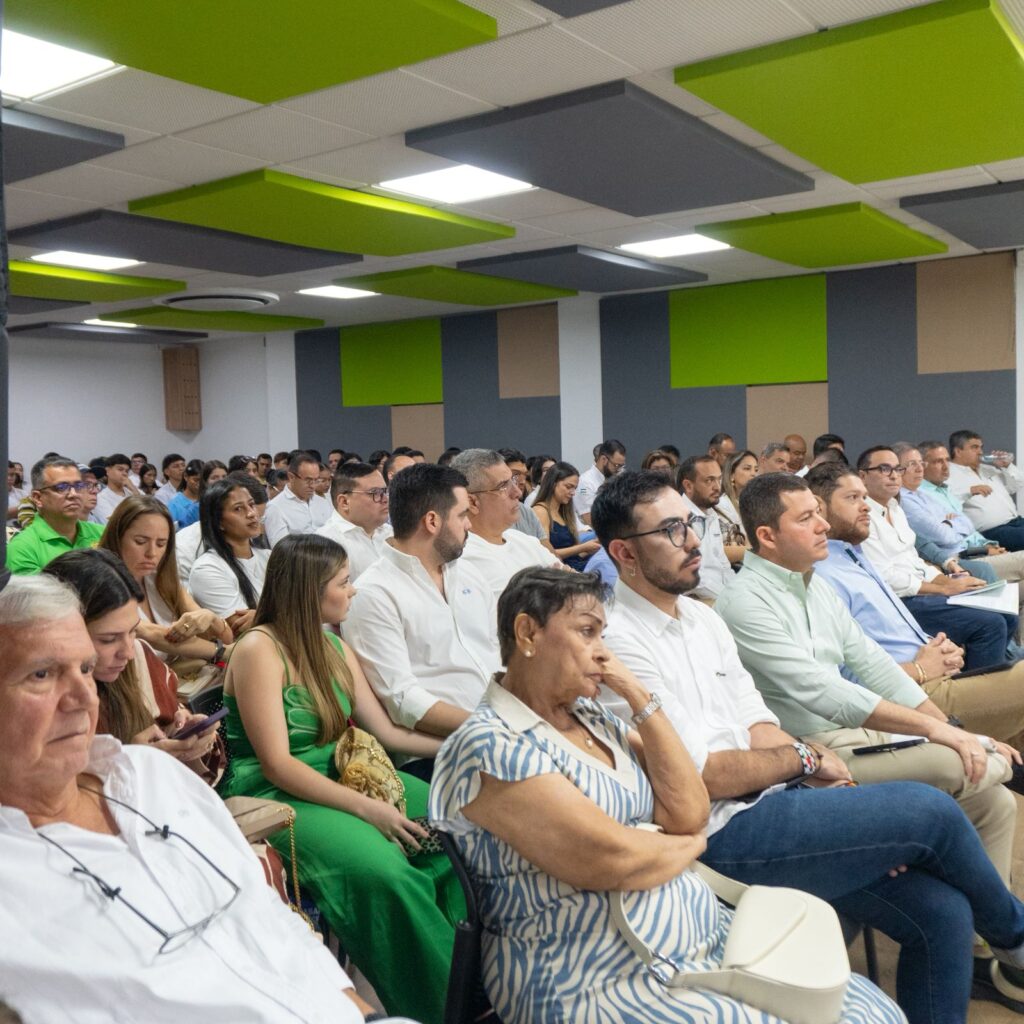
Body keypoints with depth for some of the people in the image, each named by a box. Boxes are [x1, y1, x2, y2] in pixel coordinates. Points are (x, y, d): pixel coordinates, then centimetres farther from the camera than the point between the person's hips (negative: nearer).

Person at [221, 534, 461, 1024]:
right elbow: (278, 766, -18)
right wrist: (368, 808, -24)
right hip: (274, 795, -7)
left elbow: (386, 732, 11)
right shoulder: (260, 649, -13)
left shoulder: (334, 647, 10)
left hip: (337, 777, 8)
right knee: (383, 870, -32)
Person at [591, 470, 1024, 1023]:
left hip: (770, 801, 8)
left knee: (941, 912, -2)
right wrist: (805, 758, -5)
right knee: (932, 809, -10)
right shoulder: (618, 643, -16)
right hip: (720, 836, -8)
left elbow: (758, 726, 10)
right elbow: (704, 775, -18)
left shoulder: (703, 617, 12)